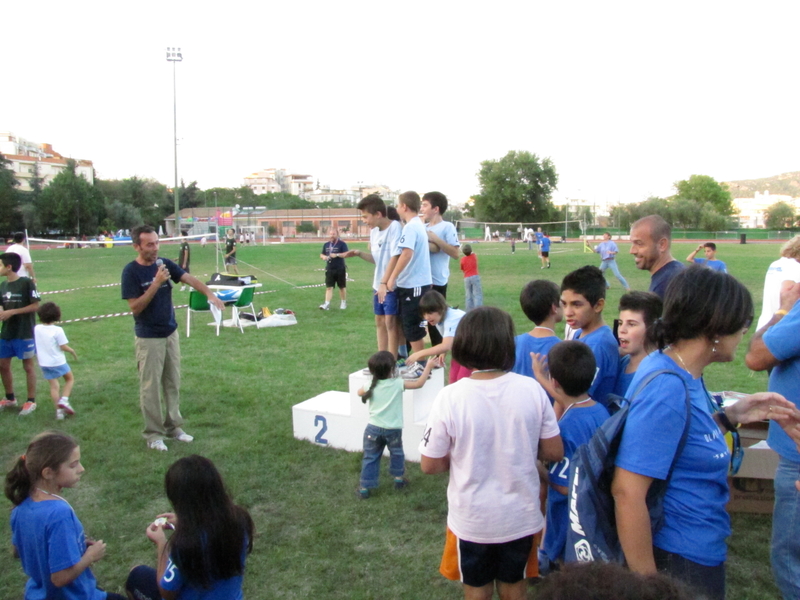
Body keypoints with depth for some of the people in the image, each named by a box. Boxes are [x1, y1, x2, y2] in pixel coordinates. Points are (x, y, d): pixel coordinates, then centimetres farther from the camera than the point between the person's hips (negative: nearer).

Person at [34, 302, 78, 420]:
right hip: (58, 361, -4)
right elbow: (63, 347, -16)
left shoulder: (36, 329, -3)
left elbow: (34, 345, 7)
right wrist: (72, 351, 2)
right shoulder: (57, 330, -17)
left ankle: (59, 410, 6)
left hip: (44, 363, 4)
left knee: (54, 386, 10)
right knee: (70, 379, 18)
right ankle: (64, 400, -1)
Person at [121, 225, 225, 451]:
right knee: (150, 388, 3)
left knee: (173, 383, 14)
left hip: (171, 333, 5)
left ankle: (173, 426, 27)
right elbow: (135, 307, -18)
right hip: (148, 338, -5)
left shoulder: (165, 264, 1)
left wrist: (210, 294, -28)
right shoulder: (131, 271, -13)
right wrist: (156, 283, -27)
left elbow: (190, 279, -10)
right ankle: (153, 434, 14)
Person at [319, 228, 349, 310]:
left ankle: (344, 302, 24)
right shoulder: (326, 244, 10)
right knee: (329, 287, -2)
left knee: (342, 287, 9)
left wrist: (337, 255, -28)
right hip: (329, 269, 4)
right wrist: (323, 257, -5)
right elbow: (322, 254, 19)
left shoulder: (342, 243, -7)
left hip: (340, 269, -4)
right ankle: (327, 304, -5)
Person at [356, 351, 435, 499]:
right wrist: (428, 367, 2)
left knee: (370, 458, 9)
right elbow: (419, 383, -7)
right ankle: (399, 478, 36)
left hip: (373, 428, 1)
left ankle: (364, 488, 11)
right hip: (393, 429, -1)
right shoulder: (398, 384, -12)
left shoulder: (371, 386, -4)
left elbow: (360, 393, 17)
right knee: (396, 453, 23)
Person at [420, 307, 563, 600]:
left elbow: (430, 465, -13)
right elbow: (554, 452, -5)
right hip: (521, 515, 2)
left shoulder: (450, 397, -21)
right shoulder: (531, 389, -15)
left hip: (473, 519, -2)